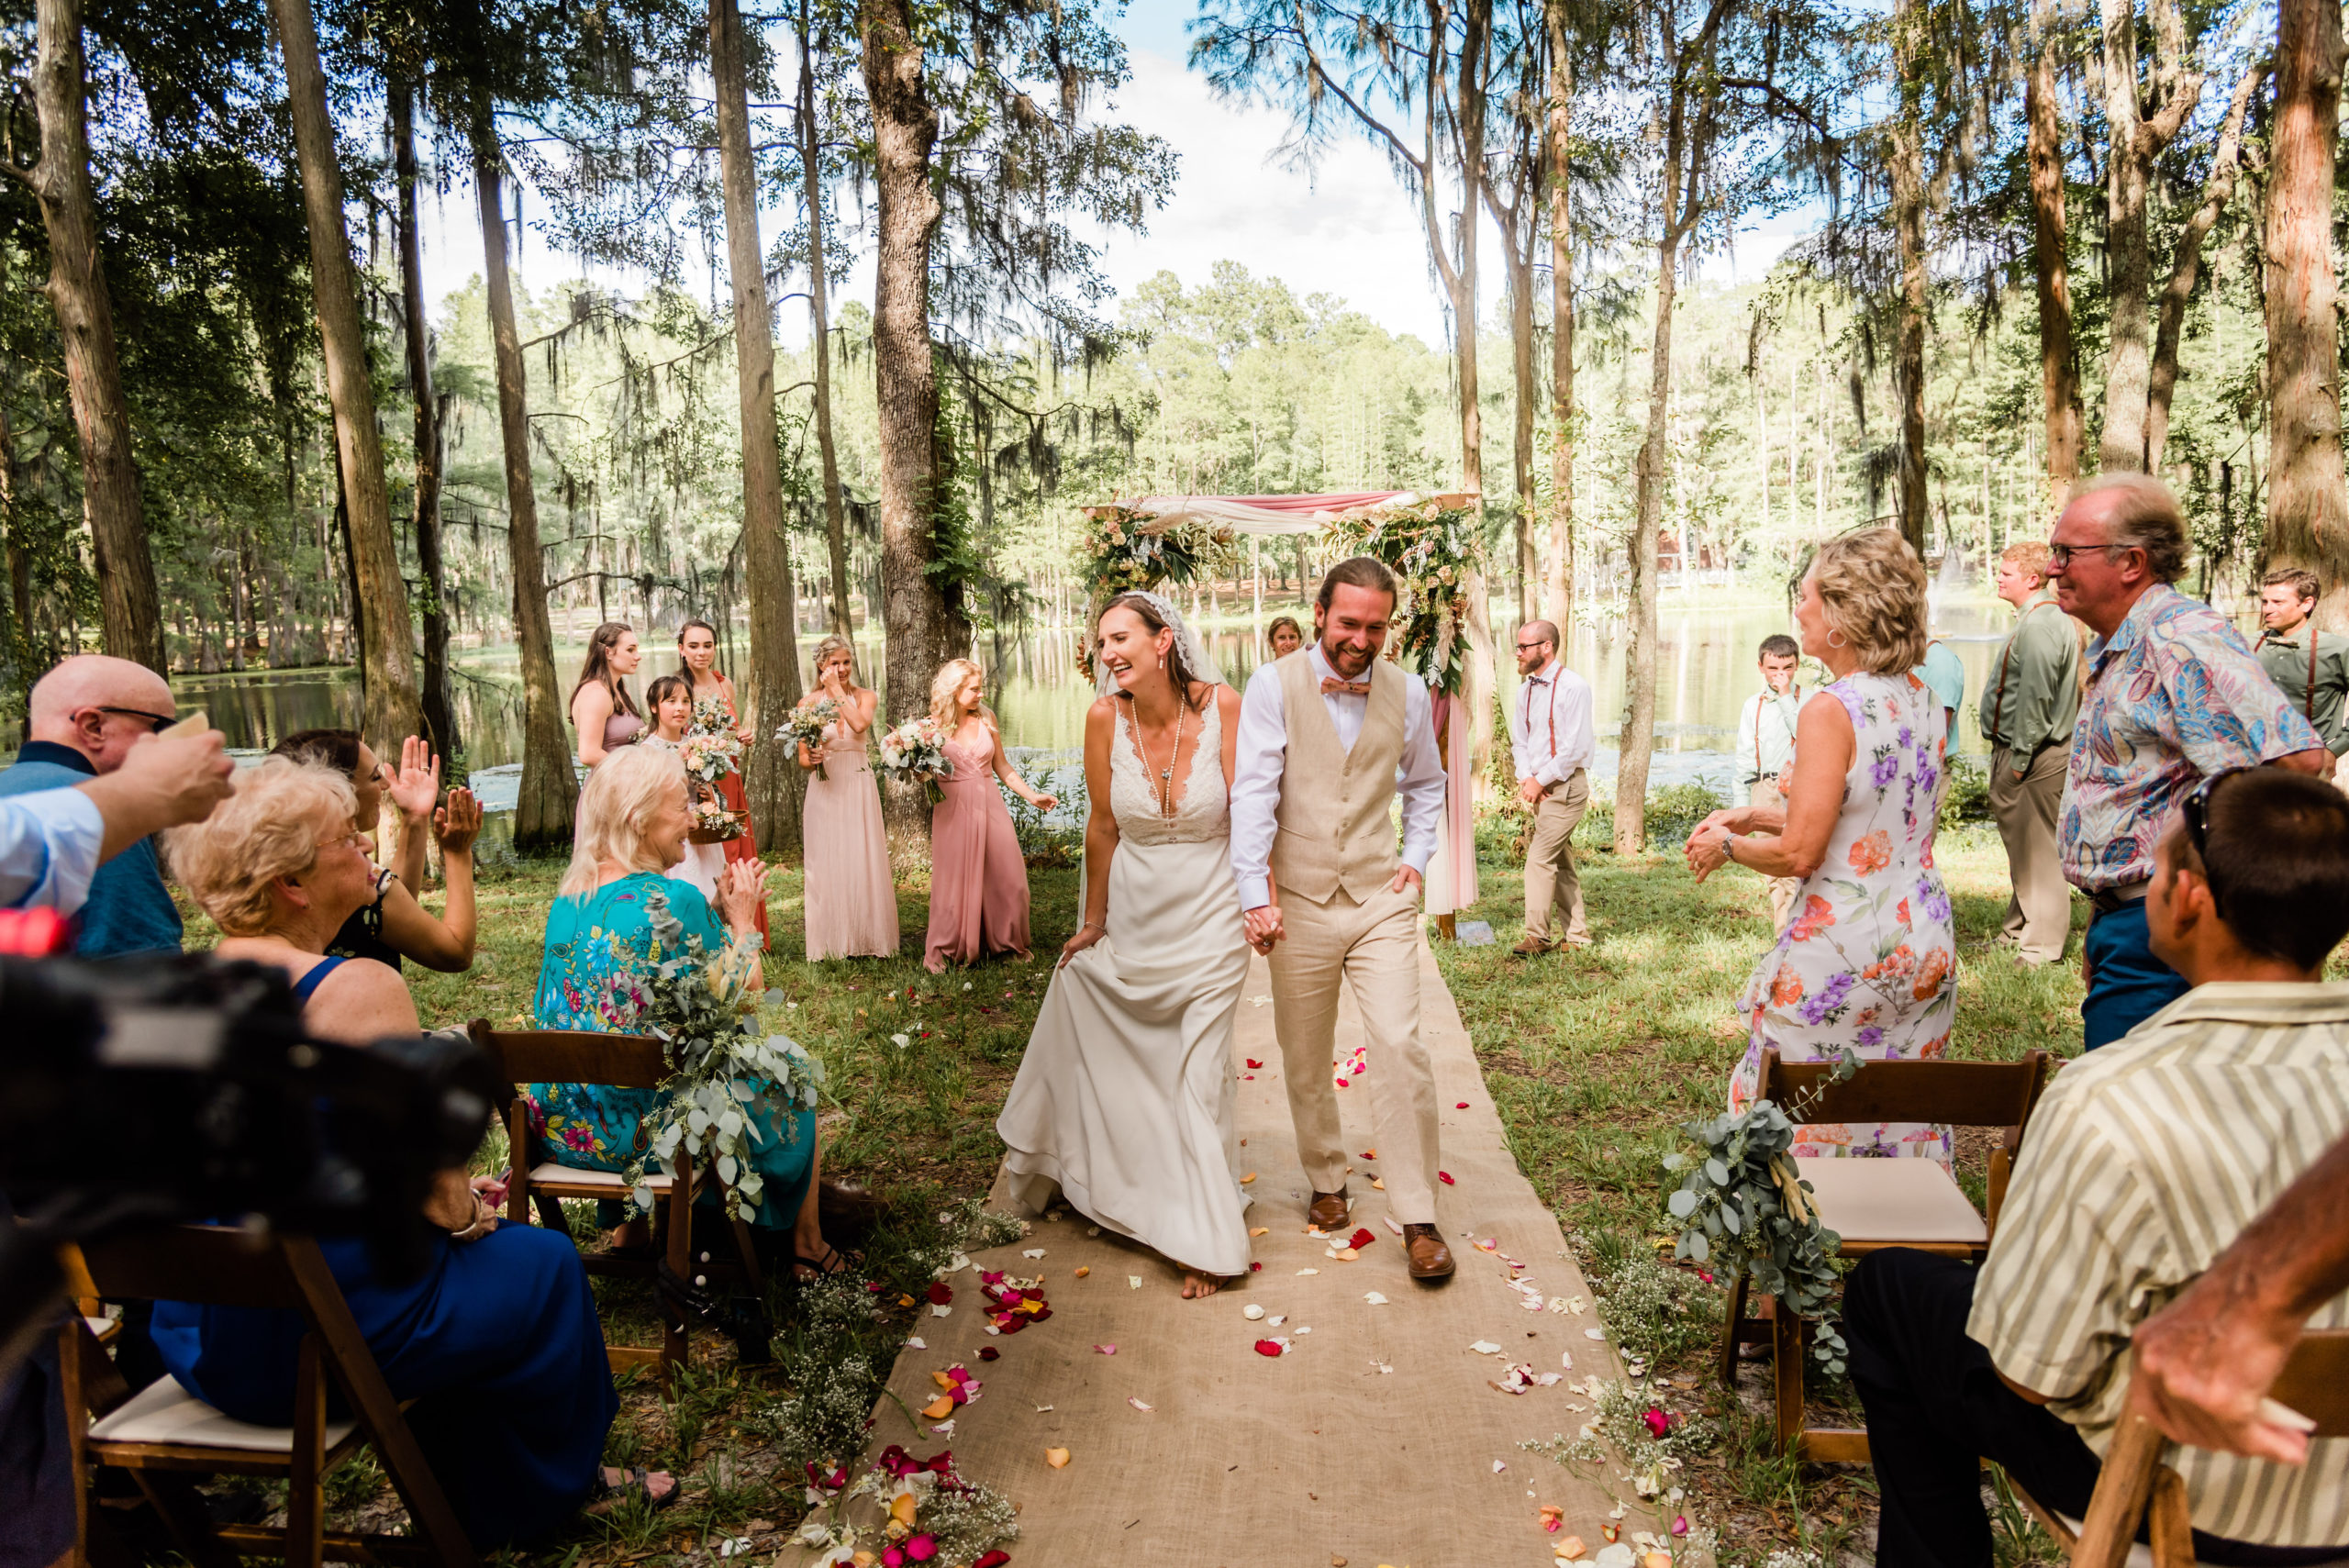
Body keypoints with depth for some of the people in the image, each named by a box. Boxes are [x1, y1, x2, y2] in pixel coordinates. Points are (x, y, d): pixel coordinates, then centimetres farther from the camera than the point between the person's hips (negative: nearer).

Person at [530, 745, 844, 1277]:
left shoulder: (570, 898, 1)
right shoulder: (674, 900, -22)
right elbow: (743, 995, -11)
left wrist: (720, 912, 10)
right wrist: (741, 918, 1)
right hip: (642, 1125, -7)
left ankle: (629, 1228, 43)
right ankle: (807, 1245, 32)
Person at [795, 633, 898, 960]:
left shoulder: (866, 697, 3)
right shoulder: (809, 702, 2)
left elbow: (860, 724, -20)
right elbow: (802, 757, 3)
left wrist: (838, 690, -13)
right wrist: (811, 759, -19)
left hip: (859, 789, 0)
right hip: (824, 790, 0)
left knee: (864, 861, 0)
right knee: (827, 864, 1)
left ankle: (866, 938, 10)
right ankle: (832, 942, 10)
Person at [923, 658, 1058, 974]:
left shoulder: (986, 719, 5)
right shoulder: (934, 725, -2)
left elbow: (1002, 767, 12)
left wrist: (1032, 796, 6)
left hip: (989, 806, 3)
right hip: (953, 810, -3)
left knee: (1008, 877, 5)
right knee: (954, 881, 2)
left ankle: (1010, 942, 23)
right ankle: (940, 951, 16)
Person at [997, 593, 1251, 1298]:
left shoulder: (1220, 706, -14)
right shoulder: (1105, 717, -9)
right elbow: (1104, 826, 0)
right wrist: (1094, 922, 7)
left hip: (1209, 922, -2)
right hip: (1134, 918, 3)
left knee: (1200, 1079, 4)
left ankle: (1205, 1242, 19)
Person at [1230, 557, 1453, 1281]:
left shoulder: (1407, 692, 4)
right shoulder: (1274, 686, -7)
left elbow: (1426, 783, 20)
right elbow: (1253, 792, -14)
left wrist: (1416, 857, 7)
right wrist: (1257, 896, -21)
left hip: (1381, 897, 1)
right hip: (1300, 901, -1)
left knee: (1400, 1046, -9)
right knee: (1304, 1058, 12)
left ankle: (1417, 1219, 3)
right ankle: (1326, 1179, 35)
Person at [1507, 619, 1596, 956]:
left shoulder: (1573, 687, -13)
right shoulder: (1526, 690, 10)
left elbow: (1575, 748, -17)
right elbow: (1519, 740, 15)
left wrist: (1540, 781, -12)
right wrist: (1526, 778, -3)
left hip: (1566, 786, -8)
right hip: (1540, 787, 8)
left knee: (1539, 857, -12)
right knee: (1561, 862, 12)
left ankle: (1537, 936, -5)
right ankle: (1577, 934, 21)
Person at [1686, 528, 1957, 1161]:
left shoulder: (1831, 710, -19)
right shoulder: (1923, 698, 5)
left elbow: (1799, 853, -18)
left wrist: (1728, 845, 1)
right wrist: (1754, 817, 17)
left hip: (1843, 950, -8)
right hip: (1926, 943, 8)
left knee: (1794, 1123, 6)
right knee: (1906, 1119, 18)